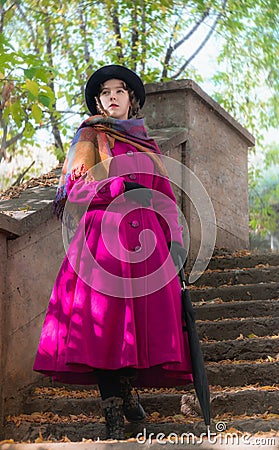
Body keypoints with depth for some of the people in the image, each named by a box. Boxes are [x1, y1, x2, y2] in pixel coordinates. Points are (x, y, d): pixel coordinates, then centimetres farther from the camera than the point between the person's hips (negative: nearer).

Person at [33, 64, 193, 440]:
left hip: (145, 236, 3)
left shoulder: (149, 145, 25)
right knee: (103, 315, -14)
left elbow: (164, 196, 20)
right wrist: (122, 187, -9)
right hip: (101, 233, -3)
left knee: (142, 316, -10)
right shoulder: (91, 136, 15)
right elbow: (74, 187, 3)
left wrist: (176, 240, 7)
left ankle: (127, 390, 4)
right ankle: (112, 411, -14)